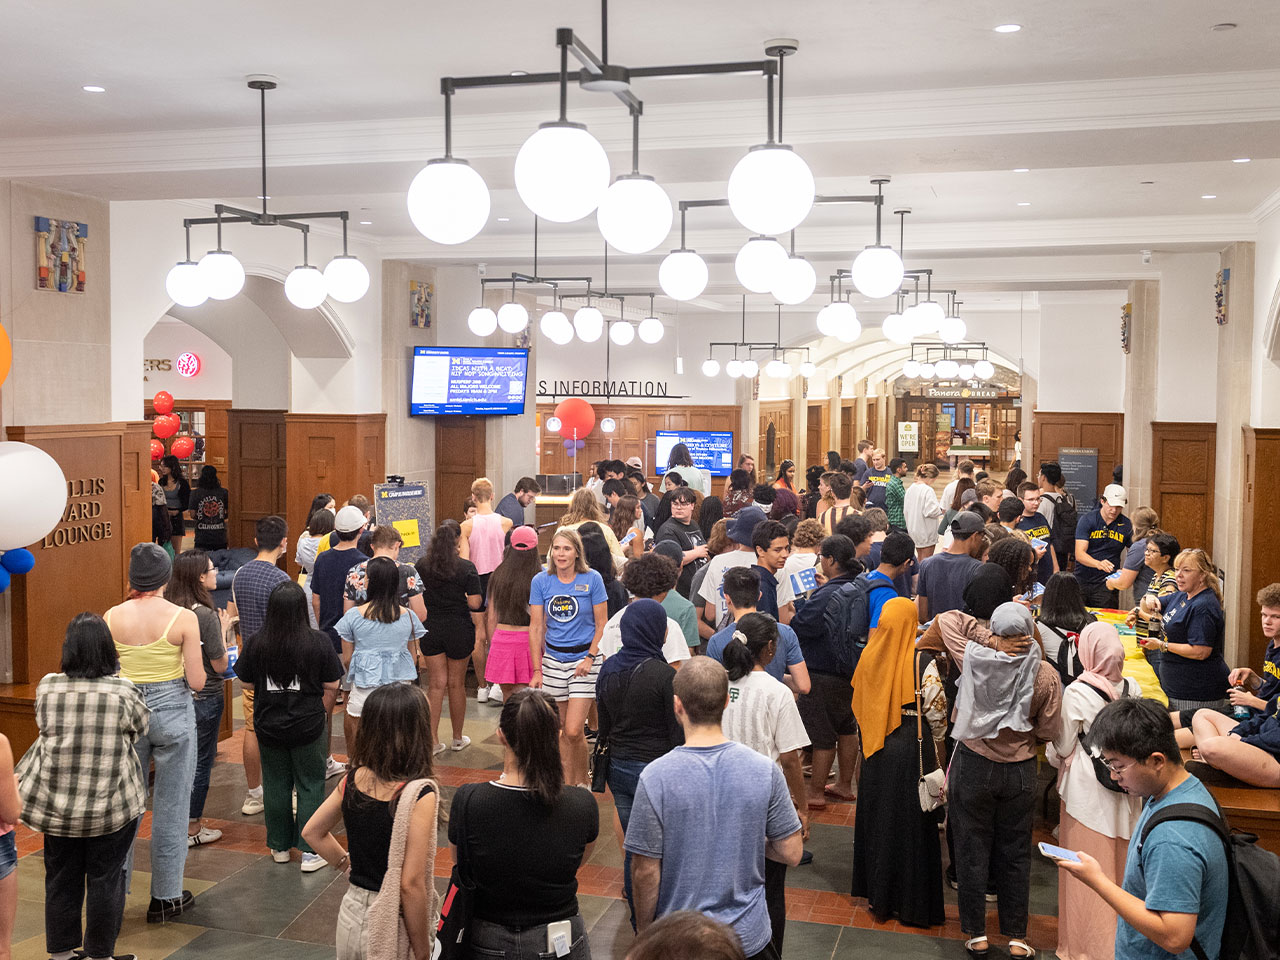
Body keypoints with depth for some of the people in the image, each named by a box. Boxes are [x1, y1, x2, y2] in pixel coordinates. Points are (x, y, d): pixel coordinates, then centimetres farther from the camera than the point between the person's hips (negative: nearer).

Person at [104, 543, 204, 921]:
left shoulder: (113, 617, -5)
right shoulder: (184, 619, -12)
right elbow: (196, 681, -10)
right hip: (173, 712, -3)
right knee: (170, 807, 8)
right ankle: (165, 896, 17)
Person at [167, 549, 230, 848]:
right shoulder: (207, 616, -22)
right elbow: (220, 665, -15)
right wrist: (223, 630, -3)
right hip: (205, 698, -6)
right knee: (200, 761, 7)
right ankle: (192, 827, 18)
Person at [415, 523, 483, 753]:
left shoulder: (421, 565, -2)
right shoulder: (466, 568, -11)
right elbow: (474, 603, -14)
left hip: (430, 628, 2)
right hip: (459, 630, -2)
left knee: (436, 684, 9)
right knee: (456, 684, 10)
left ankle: (433, 739, 5)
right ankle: (458, 738, 22)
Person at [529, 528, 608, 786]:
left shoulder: (592, 579, -5)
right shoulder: (541, 581, 1)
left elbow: (602, 625, -1)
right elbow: (536, 627, 4)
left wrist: (590, 657, -11)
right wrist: (537, 670, 1)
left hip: (584, 657, -3)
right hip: (554, 659, 3)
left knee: (574, 731, -9)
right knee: (564, 728, 10)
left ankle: (582, 782, 13)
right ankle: (567, 783, 24)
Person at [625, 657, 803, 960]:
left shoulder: (656, 777, -19)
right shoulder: (764, 770, -13)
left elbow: (646, 872, -14)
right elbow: (792, 853, -6)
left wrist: (644, 933, 1)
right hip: (748, 935, 2)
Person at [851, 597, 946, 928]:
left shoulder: (871, 655, -5)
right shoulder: (923, 659, -15)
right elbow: (935, 706, -9)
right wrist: (937, 740, 8)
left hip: (877, 747, 4)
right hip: (912, 744, -3)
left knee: (877, 818, 15)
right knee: (911, 822, 7)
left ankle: (878, 899, 26)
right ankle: (911, 902, 14)